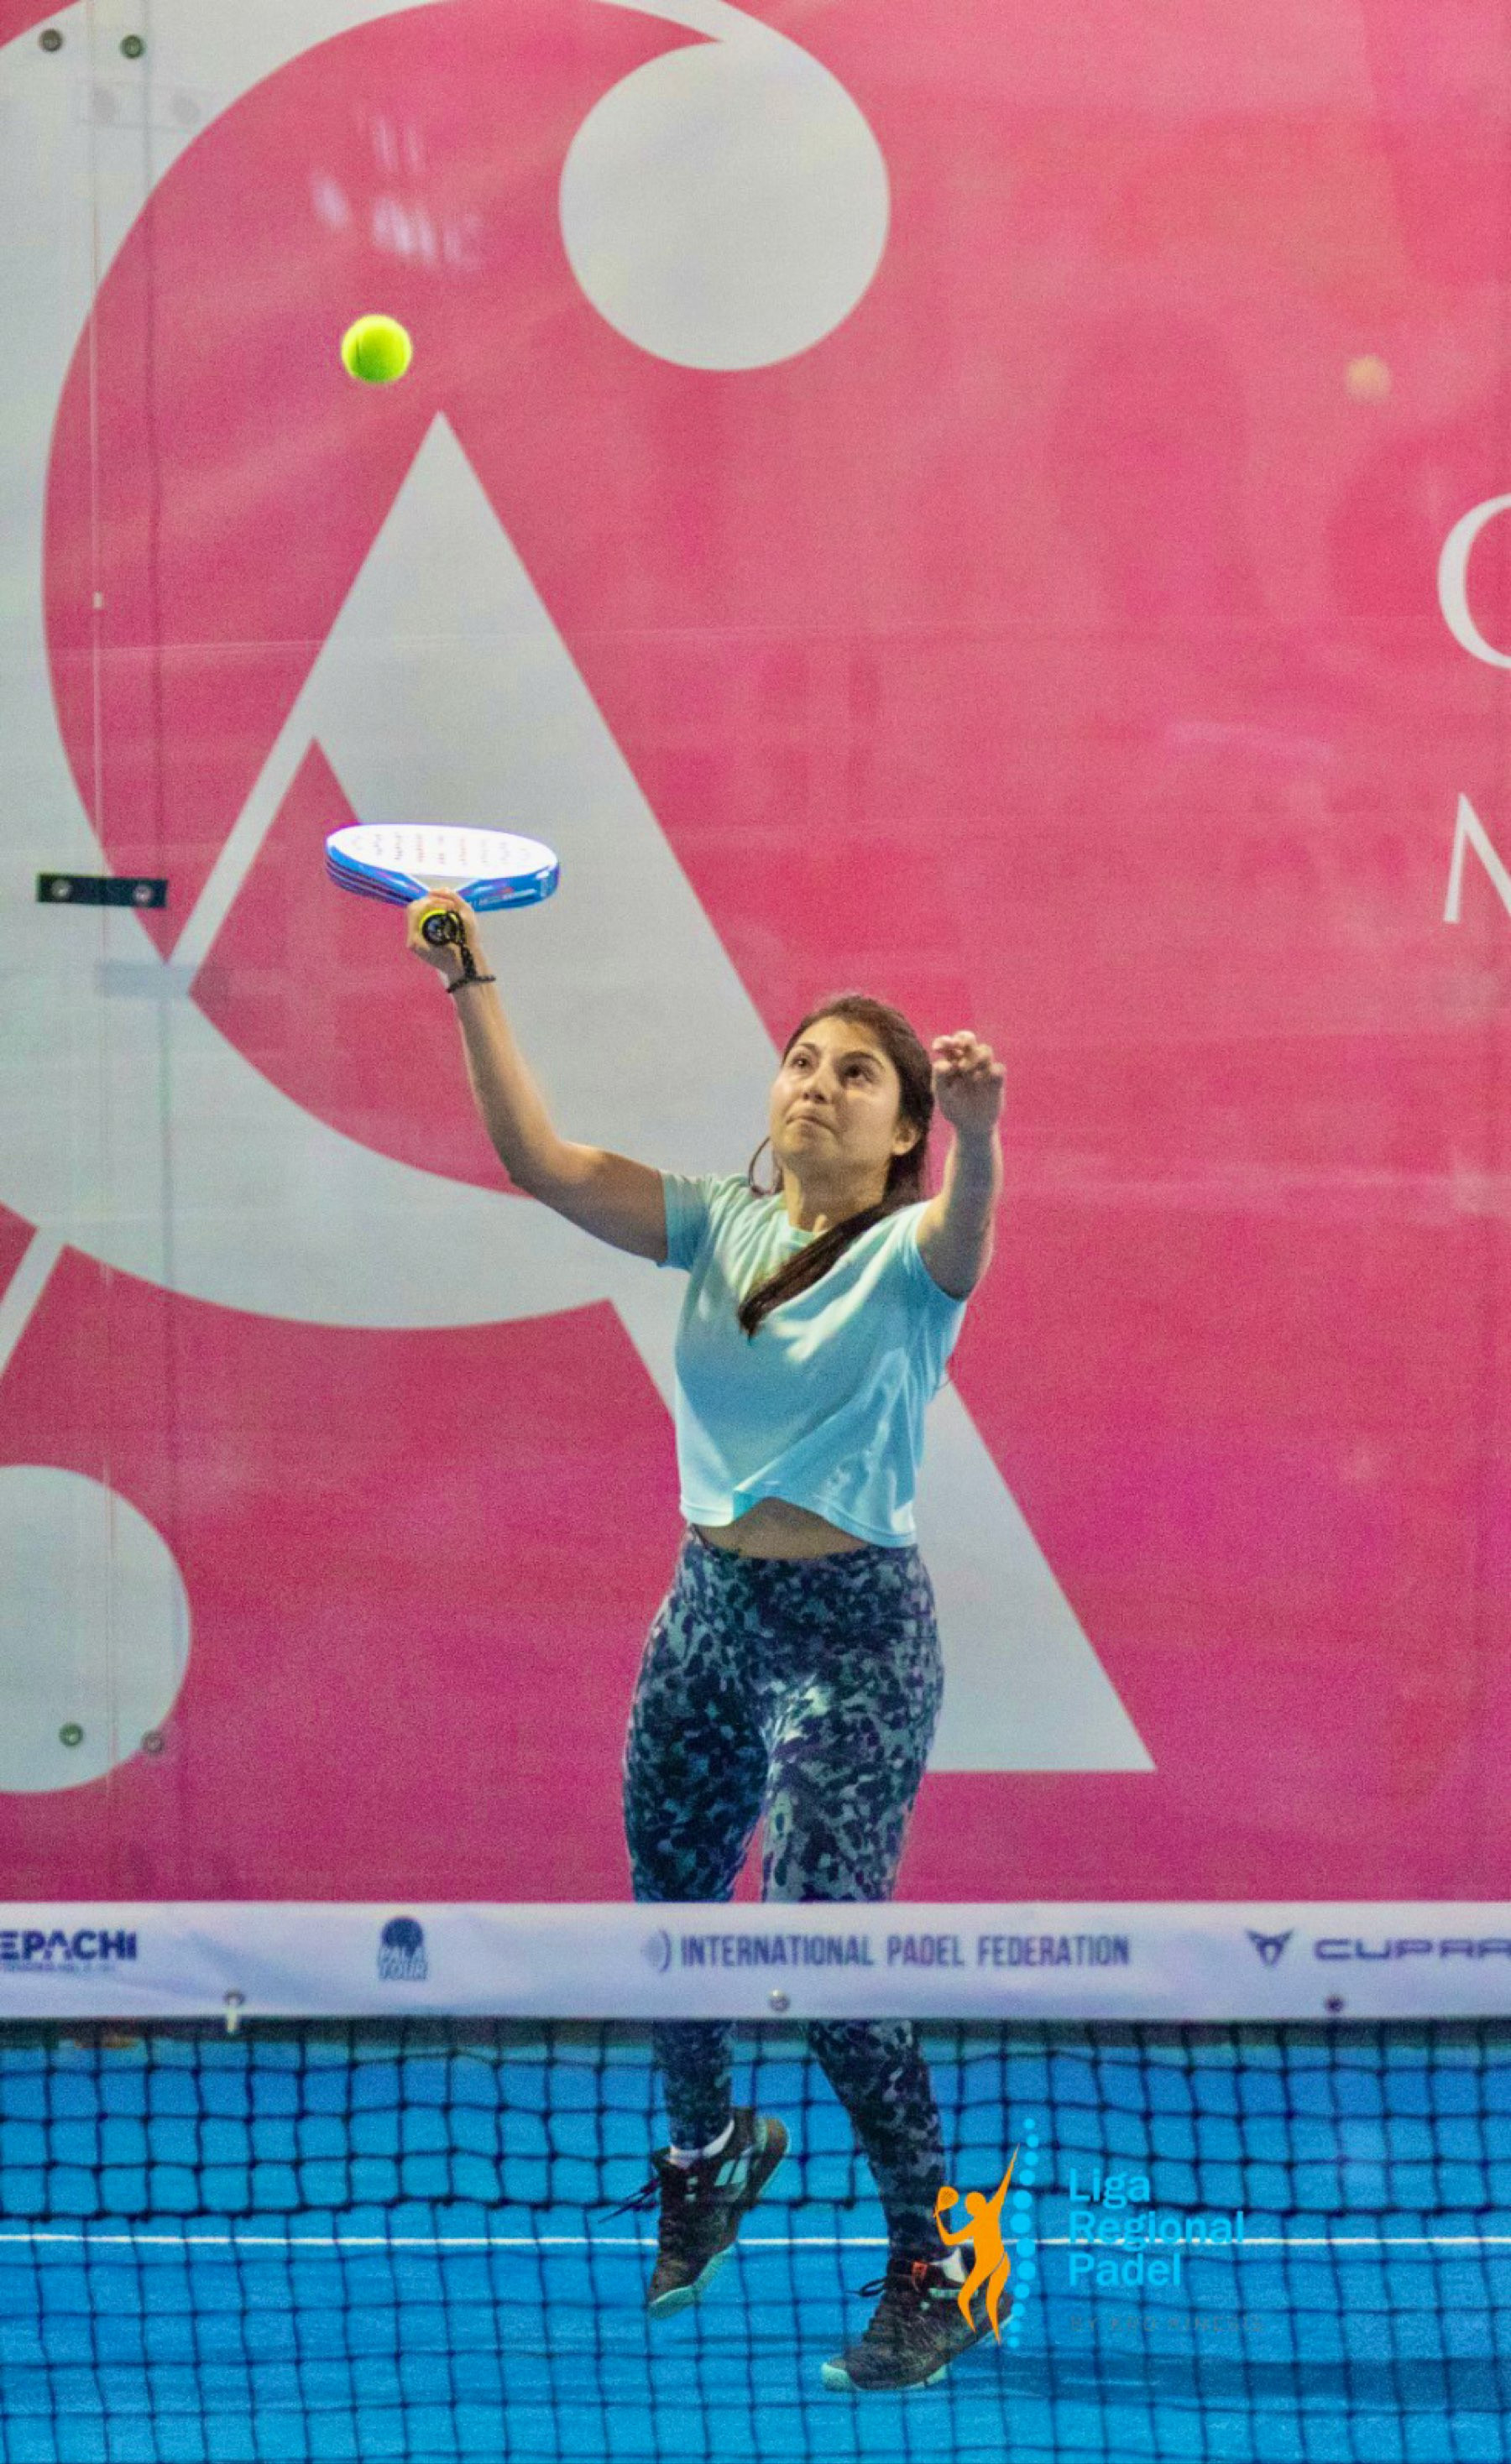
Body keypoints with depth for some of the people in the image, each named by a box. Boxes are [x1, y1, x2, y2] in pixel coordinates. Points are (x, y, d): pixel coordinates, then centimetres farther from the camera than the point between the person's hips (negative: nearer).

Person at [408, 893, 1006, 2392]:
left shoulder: (908, 1255, -10)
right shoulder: (719, 1224, 5)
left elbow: (963, 1225, -35)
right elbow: (539, 1160, -1)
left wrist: (979, 1130, -57)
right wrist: (472, 987, -9)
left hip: (853, 1628, -6)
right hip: (708, 1608, 6)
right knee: (665, 1918, 16)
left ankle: (936, 2274, 1)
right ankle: (706, 2152, 46)